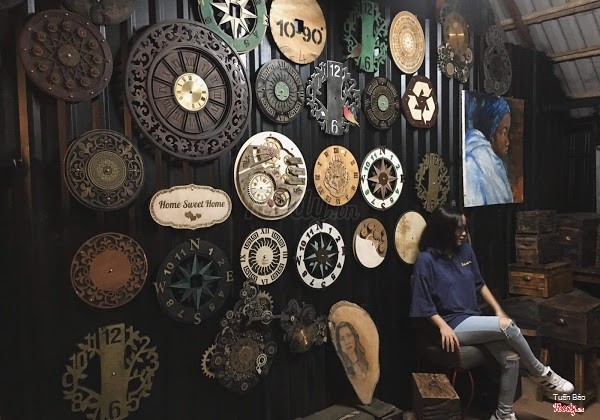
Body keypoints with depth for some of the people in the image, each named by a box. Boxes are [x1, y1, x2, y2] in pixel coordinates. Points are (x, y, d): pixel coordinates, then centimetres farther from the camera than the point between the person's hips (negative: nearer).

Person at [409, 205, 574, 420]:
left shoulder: (466, 251, 6)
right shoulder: (426, 260, -13)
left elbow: (479, 284, 17)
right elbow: (423, 305, -11)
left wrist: (498, 310, 7)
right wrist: (444, 327, -22)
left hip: (474, 318, 7)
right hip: (453, 324, -6)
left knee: (512, 358, -14)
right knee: (507, 326, -24)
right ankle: (541, 373, 0)